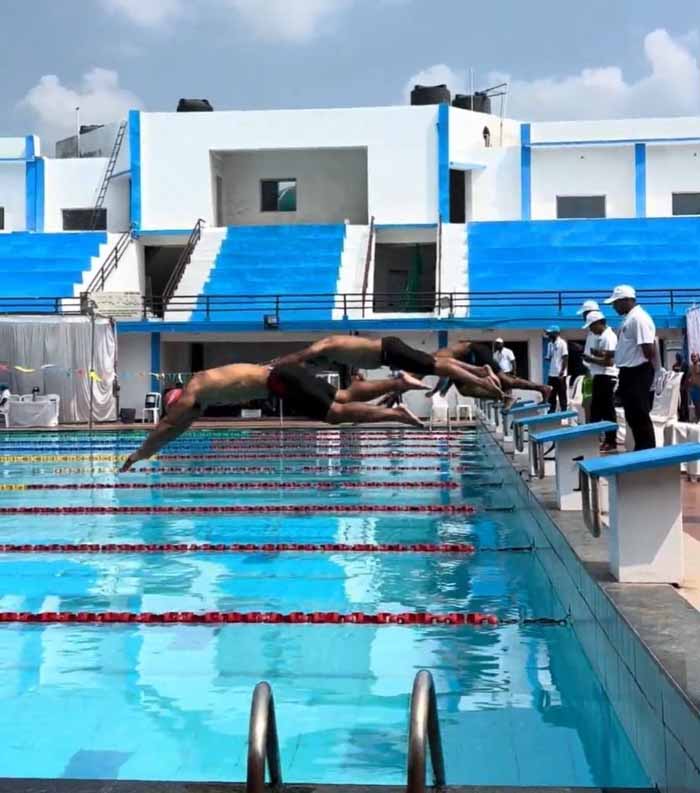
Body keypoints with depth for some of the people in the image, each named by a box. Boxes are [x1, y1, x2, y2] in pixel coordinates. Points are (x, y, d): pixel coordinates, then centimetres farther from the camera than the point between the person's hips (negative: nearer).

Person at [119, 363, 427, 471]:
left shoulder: (191, 392, -4)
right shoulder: (201, 384, 21)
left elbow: (167, 425, 0)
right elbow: (176, 426, 35)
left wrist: (139, 454, 11)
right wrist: (147, 451, 38)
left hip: (279, 382, -8)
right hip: (279, 376, 8)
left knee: (337, 414, -13)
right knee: (344, 397, 8)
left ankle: (395, 413, -18)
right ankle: (399, 382, 5)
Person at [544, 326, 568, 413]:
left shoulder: (562, 343, -9)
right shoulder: (550, 344, 13)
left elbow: (565, 358, -13)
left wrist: (562, 371, -19)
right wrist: (546, 358, -4)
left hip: (560, 374, -7)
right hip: (551, 374, 7)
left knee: (562, 395, 0)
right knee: (551, 395, 10)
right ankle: (552, 412, 17)